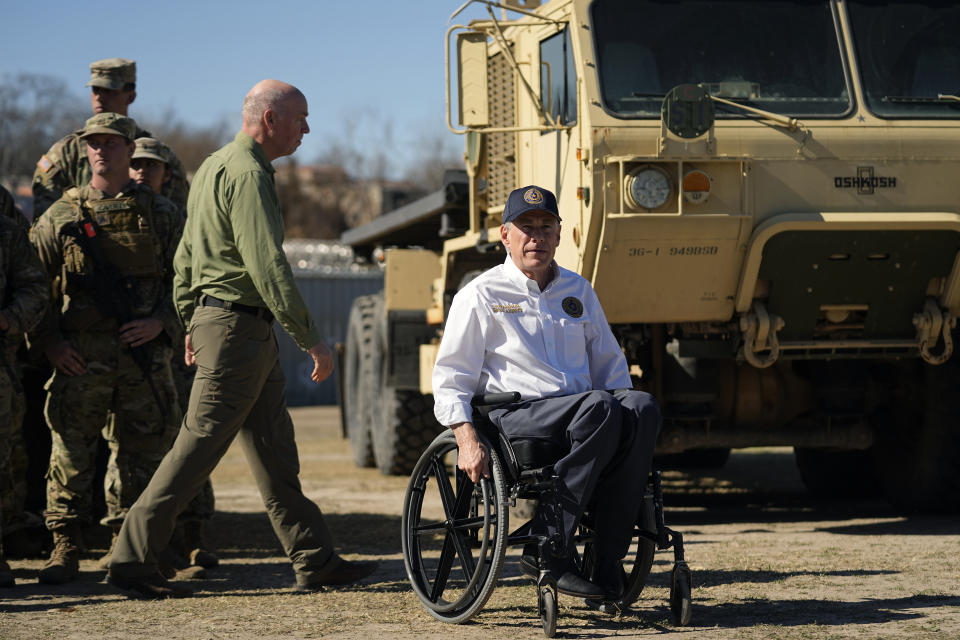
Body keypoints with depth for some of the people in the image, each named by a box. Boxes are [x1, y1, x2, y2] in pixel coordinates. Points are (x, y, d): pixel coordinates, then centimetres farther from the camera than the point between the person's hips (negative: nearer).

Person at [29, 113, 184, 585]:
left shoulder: (161, 215, 8)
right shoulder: (61, 216, 6)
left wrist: (161, 322, -7)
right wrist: (47, 342, -3)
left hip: (143, 349, 1)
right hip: (80, 354, -1)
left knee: (141, 449, 4)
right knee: (71, 447, -4)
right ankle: (65, 548, 3)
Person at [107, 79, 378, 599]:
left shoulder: (216, 166, 17)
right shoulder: (247, 175, -16)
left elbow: (186, 255, 21)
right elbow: (268, 267, -22)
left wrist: (191, 324, 25)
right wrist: (312, 341, -20)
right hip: (238, 326, -11)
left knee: (275, 451, 11)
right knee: (199, 445, -7)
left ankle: (314, 560, 15)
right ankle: (131, 561, -3)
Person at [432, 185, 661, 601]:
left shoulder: (578, 292, 23)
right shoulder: (480, 296, 7)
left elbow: (609, 364, 29)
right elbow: (450, 382, 3)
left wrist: (624, 407, 8)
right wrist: (468, 441, -14)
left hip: (578, 418, 5)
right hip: (514, 413, -5)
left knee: (642, 408, -28)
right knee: (598, 407, -35)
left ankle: (608, 557, -29)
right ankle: (547, 550, -31)